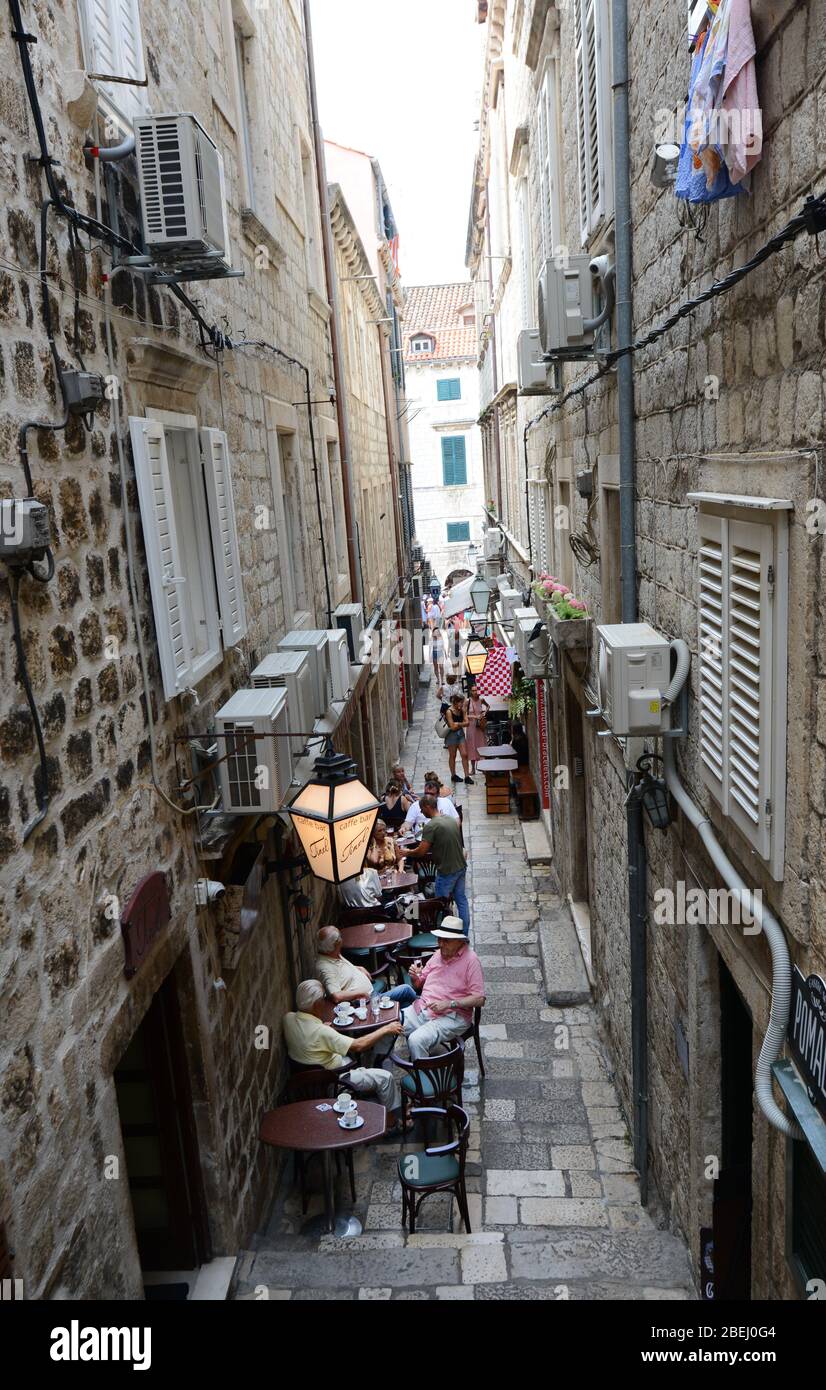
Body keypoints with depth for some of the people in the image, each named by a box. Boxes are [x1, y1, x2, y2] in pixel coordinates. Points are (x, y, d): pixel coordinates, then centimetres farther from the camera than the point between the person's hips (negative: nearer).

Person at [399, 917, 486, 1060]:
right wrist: (415, 977, -3)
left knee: (416, 1040, -30)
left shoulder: (470, 960, -9)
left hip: (451, 1017, -7)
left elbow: (479, 999, -13)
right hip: (421, 1009, 7)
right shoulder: (439, 954, 12)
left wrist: (449, 1004, -21)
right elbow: (420, 984, 22)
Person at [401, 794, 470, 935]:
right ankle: (464, 933, 24)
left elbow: (422, 851, -20)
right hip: (461, 866, 8)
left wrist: (407, 853, -3)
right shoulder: (451, 819, 5)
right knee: (461, 899, 15)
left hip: (447, 870, -8)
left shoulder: (431, 826, -20)